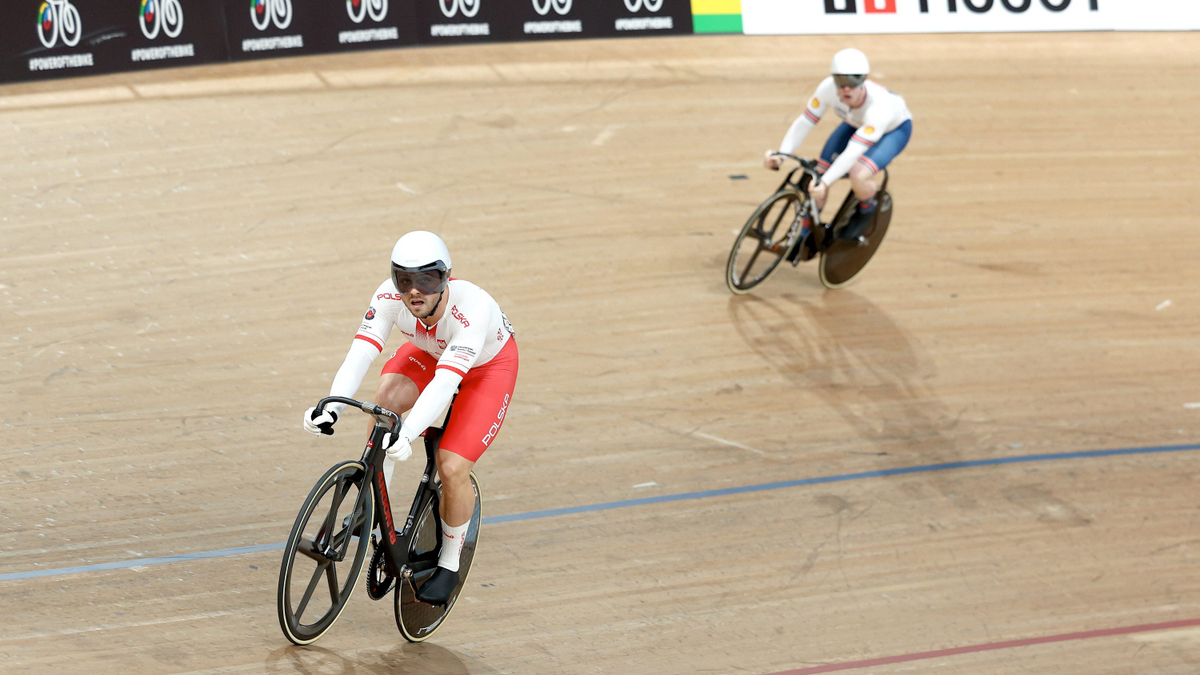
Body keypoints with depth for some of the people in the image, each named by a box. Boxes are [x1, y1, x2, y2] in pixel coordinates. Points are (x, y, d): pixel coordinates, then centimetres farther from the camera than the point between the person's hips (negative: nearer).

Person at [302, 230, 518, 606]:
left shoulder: (471, 307, -42)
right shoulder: (390, 297, -30)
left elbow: (446, 382, -50)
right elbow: (360, 353, -38)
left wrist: (407, 434, -63)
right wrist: (332, 408, -55)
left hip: (489, 366, -4)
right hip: (429, 351, 4)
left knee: (452, 469, -17)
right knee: (388, 397, -29)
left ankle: (449, 564, 9)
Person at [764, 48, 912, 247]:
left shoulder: (879, 107, -44)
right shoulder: (828, 88, -32)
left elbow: (853, 151, -49)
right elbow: (804, 122, -26)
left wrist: (825, 183, -59)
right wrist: (780, 155, -39)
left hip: (895, 128, -5)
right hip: (855, 123, 5)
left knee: (859, 178, -31)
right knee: (819, 174, -9)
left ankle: (867, 210, 4)